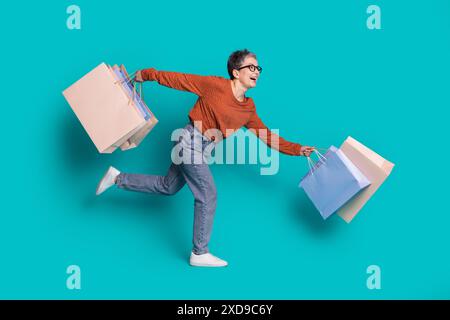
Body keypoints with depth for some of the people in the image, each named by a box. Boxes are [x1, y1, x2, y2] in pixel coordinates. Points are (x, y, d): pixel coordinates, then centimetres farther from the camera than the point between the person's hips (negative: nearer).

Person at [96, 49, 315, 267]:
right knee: (208, 195, -6)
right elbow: (180, 79, -11)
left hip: (202, 149, 8)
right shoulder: (216, 85, -17)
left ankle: (118, 178, 34)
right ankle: (199, 254, 6)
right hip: (191, 142, -8)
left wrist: (297, 150, 3)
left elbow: (266, 135, 7)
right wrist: (147, 75, -4)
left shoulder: (249, 108, 3)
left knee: (167, 188, 20)